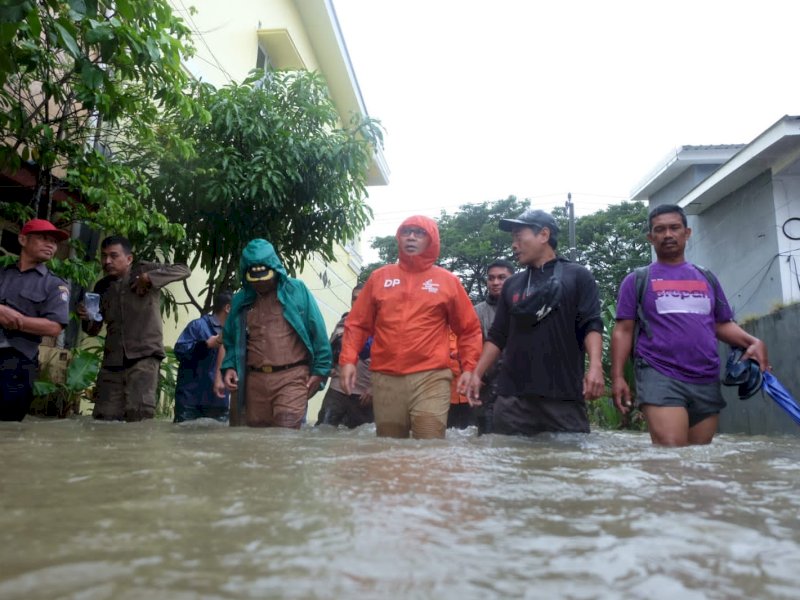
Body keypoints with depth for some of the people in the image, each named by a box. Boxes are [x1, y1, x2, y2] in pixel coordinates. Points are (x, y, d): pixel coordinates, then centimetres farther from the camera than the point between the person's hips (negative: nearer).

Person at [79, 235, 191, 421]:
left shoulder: (143, 270, 2)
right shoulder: (102, 287, 15)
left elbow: (184, 270, -6)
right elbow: (94, 330, 21)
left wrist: (149, 278, -16)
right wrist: (87, 319, -3)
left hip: (144, 356, -5)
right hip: (112, 361, 6)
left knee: (139, 413, -20)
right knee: (104, 417, 3)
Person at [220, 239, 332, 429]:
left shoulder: (296, 290, 2)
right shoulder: (240, 300, 14)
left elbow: (317, 332, 2)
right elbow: (231, 340, 22)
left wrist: (319, 369, -2)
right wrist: (229, 366, 4)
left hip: (291, 377, -4)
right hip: (255, 380, 4)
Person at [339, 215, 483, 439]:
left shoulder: (448, 281, 8)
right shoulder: (379, 277, 12)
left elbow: (469, 330, 11)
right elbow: (357, 323, 12)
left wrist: (469, 368, 2)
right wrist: (348, 360, 0)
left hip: (431, 378, -2)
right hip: (385, 379, 2)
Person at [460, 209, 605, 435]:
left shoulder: (577, 276, 7)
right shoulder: (511, 285, 18)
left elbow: (591, 324, -3)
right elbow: (498, 336, 18)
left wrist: (595, 365, -18)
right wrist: (477, 374, 9)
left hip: (565, 395, -3)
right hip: (513, 396, 4)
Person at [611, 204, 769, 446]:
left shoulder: (707, 278, 18)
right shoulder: (637, 280, 7)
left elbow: (723, 324, 20)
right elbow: (623, 331, 3)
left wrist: (753, 342, -1)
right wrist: (618, 376, -7)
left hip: (707, 381, 4)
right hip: (660, 377, -4)